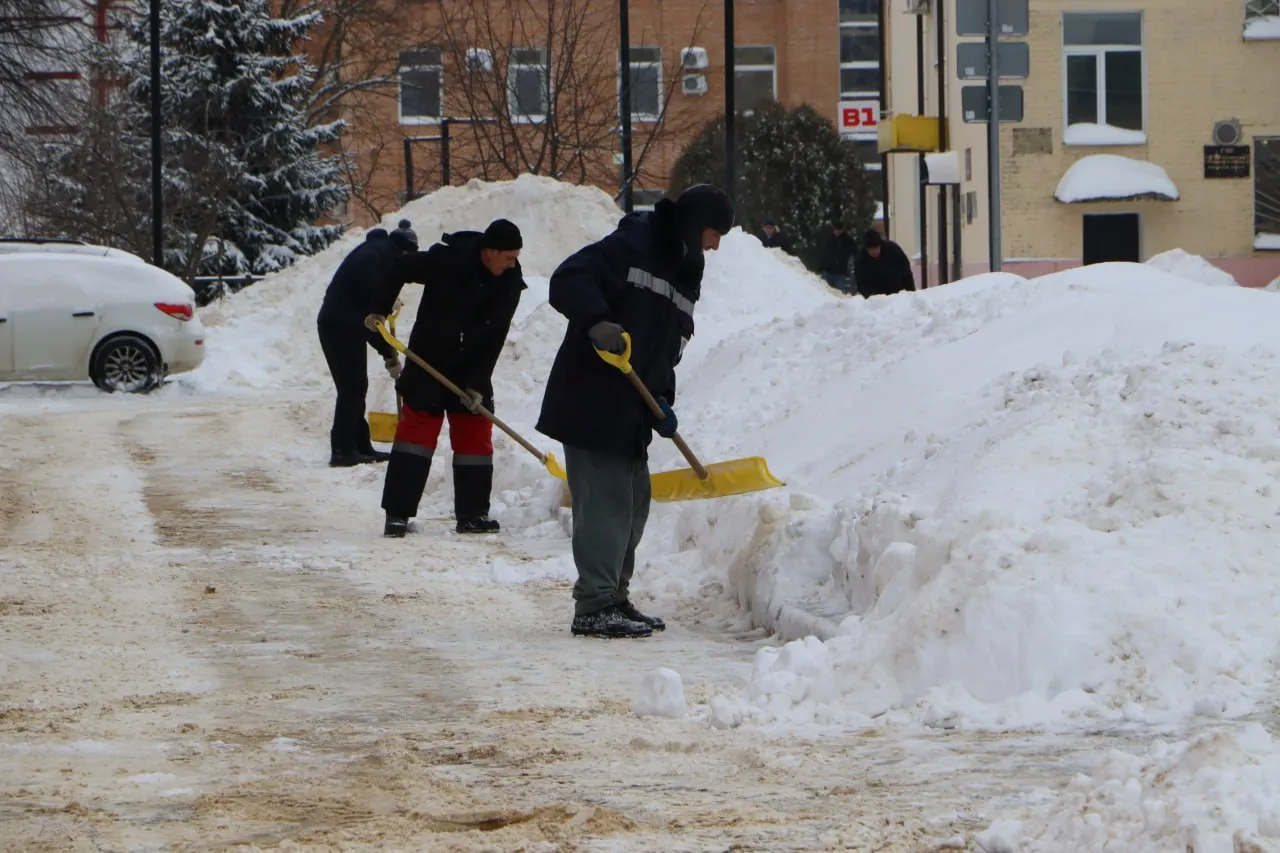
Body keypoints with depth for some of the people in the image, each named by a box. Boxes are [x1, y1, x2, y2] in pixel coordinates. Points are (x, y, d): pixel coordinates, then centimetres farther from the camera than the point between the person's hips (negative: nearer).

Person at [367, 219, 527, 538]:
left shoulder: (509, 284, -10)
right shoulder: (445, 260, -22)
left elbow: (494, 340, -8)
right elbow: (398, 270, -9)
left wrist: (477, 384, -12)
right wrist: (379, 311, -15)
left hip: (471, 370, 4)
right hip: (428, 364, -4)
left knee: (476, 436, 4)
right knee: (416, 431, -6)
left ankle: (472, 514, 13)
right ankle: (397, 513, -5)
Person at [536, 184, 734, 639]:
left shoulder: (684, 273, 19)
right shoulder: (630, 247, -10)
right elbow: (568, 281, -20)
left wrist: (662, 403, 4)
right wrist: (597, 322, -36)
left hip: (630, 412, 10)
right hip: (592, 400, -10)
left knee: (633, 500, 14)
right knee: (605, 499, -11)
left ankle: (614, 597, 24)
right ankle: (595, 606, -10)